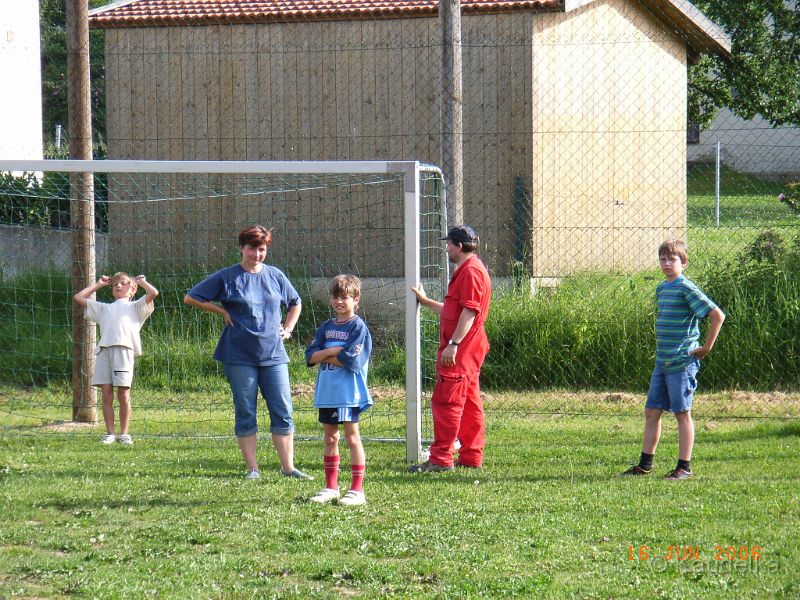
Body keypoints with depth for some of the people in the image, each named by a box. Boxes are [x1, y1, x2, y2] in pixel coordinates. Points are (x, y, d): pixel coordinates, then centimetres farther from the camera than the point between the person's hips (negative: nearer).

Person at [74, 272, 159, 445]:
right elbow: (79, 297, 33)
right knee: (106, 394, -1)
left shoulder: (135, 307, 21)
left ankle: (124, 433, 3)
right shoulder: (104, 308, 31)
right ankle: (110, 433, 3)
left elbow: (153, 293, 5)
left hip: (124, 349, -3)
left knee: (123, 395, -4)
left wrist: (141, 281, 21)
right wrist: (98, 284, 35)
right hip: (104, 351, 3)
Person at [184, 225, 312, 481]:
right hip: (239, 356, -3)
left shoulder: (275, 276, 8)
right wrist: (222, 311, -4)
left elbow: (295, 303, 25)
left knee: (283, 412, 0)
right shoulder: (227, 277, -1)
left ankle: (288, 467, 6)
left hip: (273, 354, 3)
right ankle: (252, 468, 9)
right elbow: (191, 298, 2)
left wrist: (288, 328, 11)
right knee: (246, 414, 2)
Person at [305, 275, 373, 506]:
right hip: (327, 392, 7)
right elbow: (311, 356, 4)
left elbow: (350, 359, -16)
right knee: (330, 437, 12)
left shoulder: (358, 327, -6)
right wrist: (332, 352, -13)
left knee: (352, 436, -5)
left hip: (349, 392, -7)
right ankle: (331, 487, 21)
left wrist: (323, 356, -5)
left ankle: (357, 489, -3)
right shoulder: (326, 327, 13)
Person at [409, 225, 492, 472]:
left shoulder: (470, 271, -14)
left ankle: (441, 458, -12)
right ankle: (471, 457, 14)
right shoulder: (468, 270, 20)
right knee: (469, 403, 11)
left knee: (446, 401, -11)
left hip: (459, 352, -11)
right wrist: (425, 301, 33)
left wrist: (453, 344, -26)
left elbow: (469, 312, -22)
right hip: (468, 350, 11)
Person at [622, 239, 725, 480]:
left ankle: (684, 467, 5)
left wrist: (706, 348, -13)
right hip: (662, 361, 8)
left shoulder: (686, 289, -12)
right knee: (652, 412, 9)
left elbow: (717, 315, -17)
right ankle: (645, 464, 17)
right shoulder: (661, 288, 13)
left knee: (682, 413, -1)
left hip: (682, 362, -8)